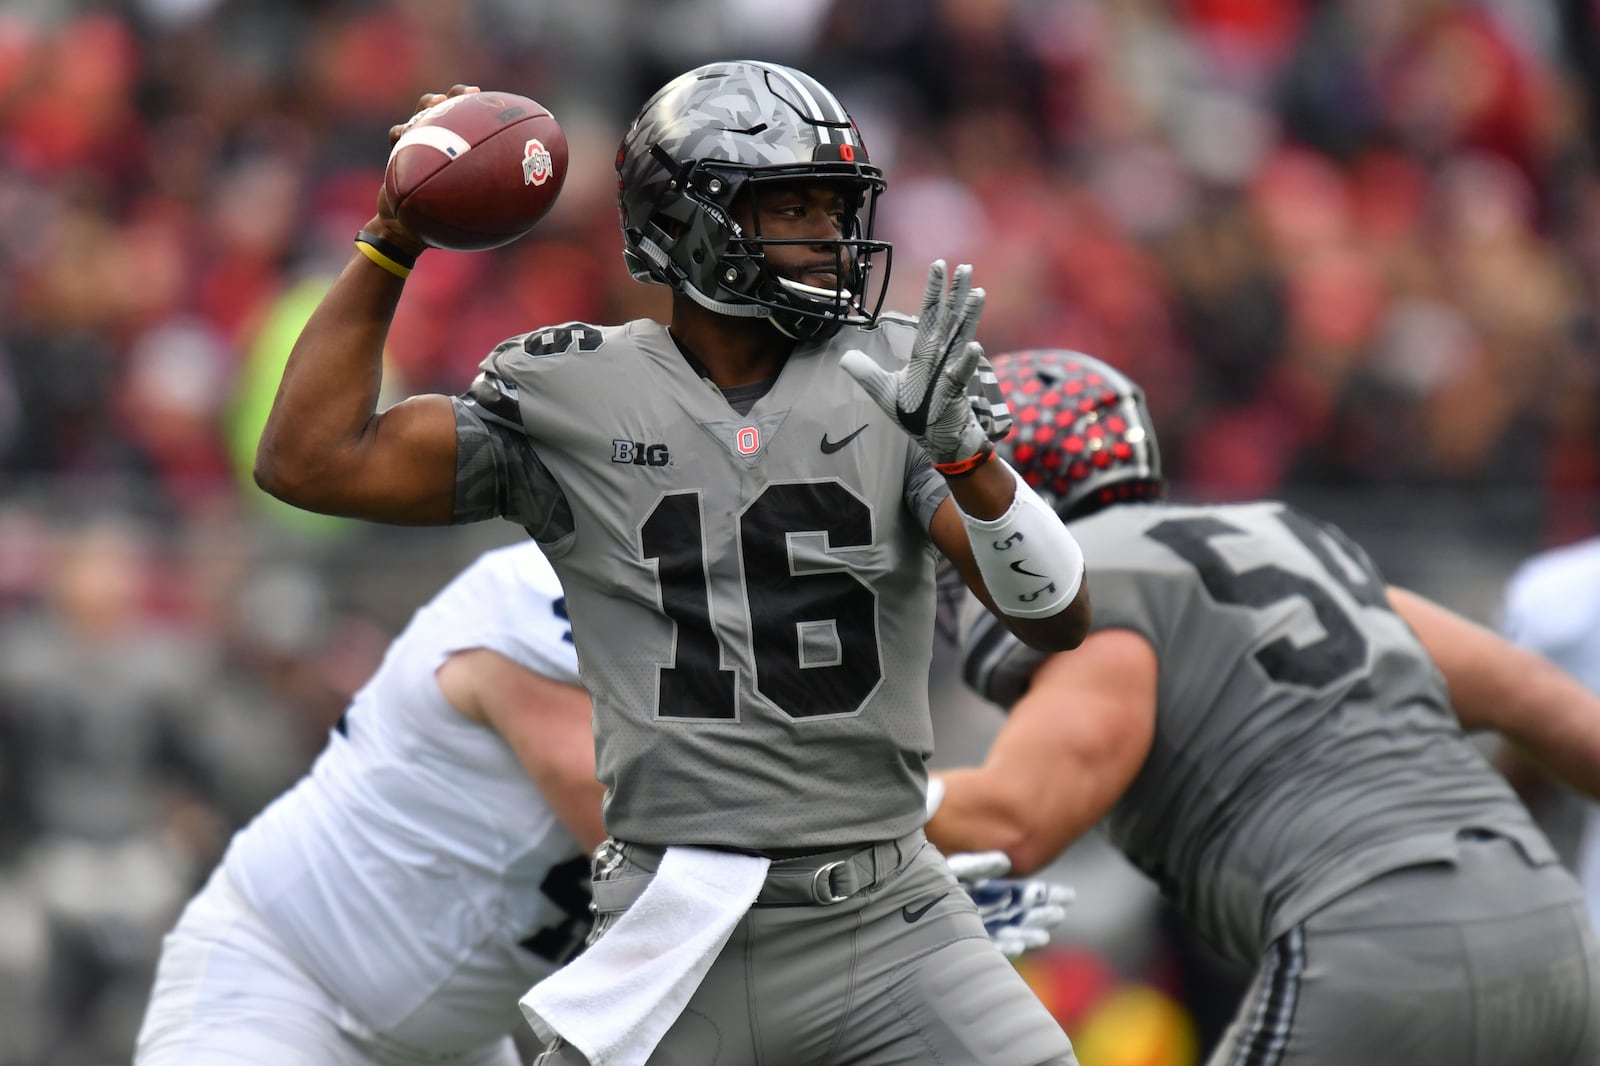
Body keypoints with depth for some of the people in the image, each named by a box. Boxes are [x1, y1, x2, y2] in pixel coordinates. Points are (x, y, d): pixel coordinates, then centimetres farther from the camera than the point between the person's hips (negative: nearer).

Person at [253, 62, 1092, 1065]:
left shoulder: (894, 378, 3)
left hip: (885, 918, 1)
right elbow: (308, 463, -2)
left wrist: (963, 454, -22)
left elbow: (1059, 618, -5)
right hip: (674, 934, 0)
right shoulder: (576, 398, 2)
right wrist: (392, 241, -1)